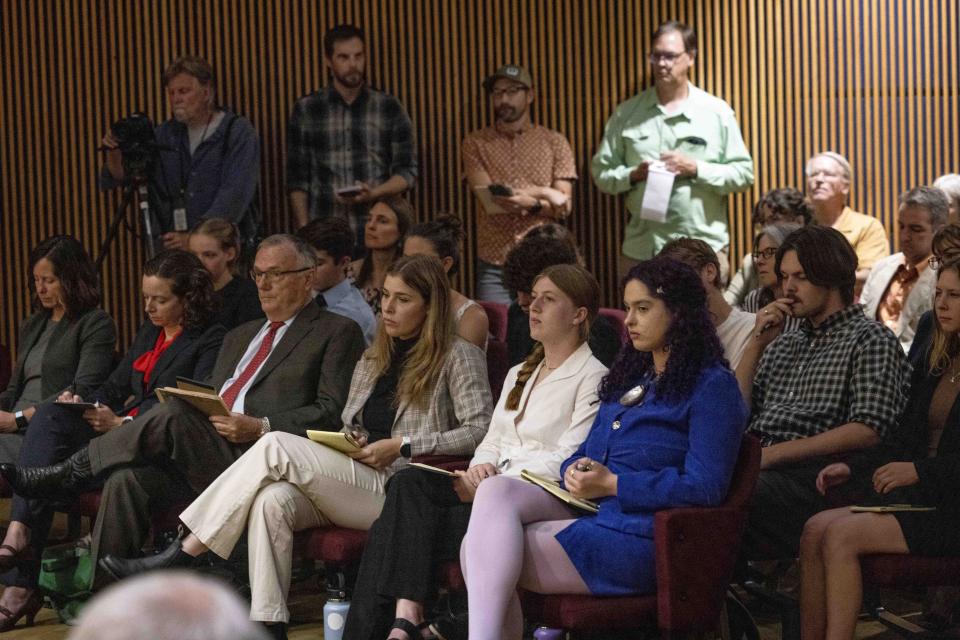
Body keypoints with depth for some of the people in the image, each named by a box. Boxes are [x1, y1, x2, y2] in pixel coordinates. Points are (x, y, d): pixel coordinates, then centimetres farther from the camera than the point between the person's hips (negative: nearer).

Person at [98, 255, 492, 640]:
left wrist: (401, 446, -11)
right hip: (351, 486, 7)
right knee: (272, 500, -28)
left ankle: (180, 556, -19)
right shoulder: (373, 358, 25)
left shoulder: (458, 357, 4)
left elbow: (480, 431, -6)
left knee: (276, 448, -22)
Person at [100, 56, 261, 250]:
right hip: (173, 248, 3)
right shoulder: (164, 135, 13)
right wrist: (114, 152, -7)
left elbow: (234, 195, -13)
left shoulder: (239, 133, -1)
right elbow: (115, 179, 15)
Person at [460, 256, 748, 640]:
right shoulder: (628, 376, 24)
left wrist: (612, 484, -15)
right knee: (495, 490, -22)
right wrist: (575, 471, -1)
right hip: (586, 507, 8)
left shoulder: (712, 386, -4)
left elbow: (706, 487, -14)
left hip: (636, 536, -8)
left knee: (488, 550, -21)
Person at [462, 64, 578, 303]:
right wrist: (543, 192, -9)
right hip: (493, 265, 0)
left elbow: (564, 206, -2)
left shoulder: (554, 141, 6)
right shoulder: (475, 142, 4)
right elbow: (489, 201, -8)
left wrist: (530, 204, -20)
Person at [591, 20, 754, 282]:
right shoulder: (626, 114, 8)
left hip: (704, 248, -1)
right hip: (641, 249, 1)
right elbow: (602, 173, 9)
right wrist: (634, 174, -11)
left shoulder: (717, 112, 4)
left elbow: (743, 173, 2)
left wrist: (696, 169, -11)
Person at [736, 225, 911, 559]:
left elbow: (867, 431, -9)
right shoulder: (784, 342, 30)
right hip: (758, 464, 6)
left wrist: (772, 454, -13)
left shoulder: (870, 340, 7)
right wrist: (757, 343, 13)